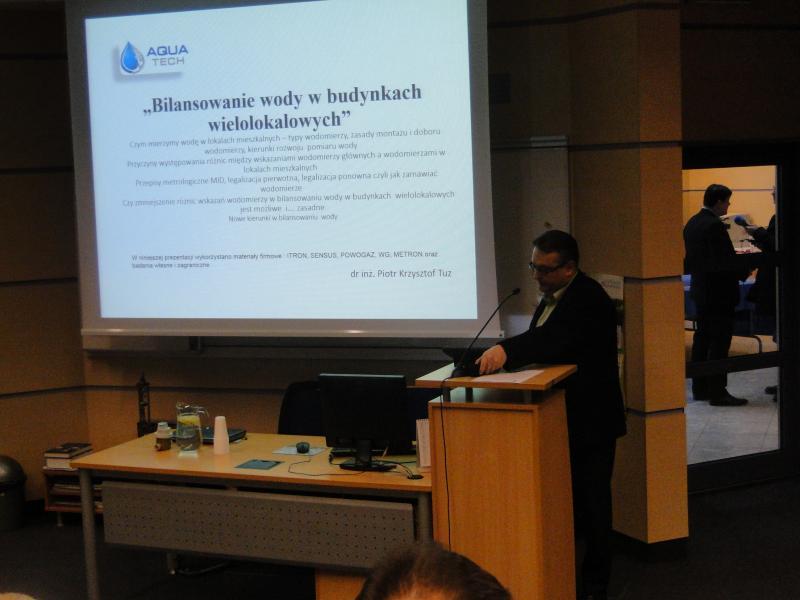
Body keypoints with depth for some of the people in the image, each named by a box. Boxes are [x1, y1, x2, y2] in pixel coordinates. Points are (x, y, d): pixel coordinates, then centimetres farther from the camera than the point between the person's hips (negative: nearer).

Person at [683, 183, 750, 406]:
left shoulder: (691, 224, 8)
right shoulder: (715, 225, -19)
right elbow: (727, 262, -21)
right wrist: (745, 272, -6)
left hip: (700, 291, 9)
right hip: (719, 292, -9)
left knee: (702, 339, 13)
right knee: (719, 343, -5)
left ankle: (700, 388, 19)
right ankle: (717, 392, -3)